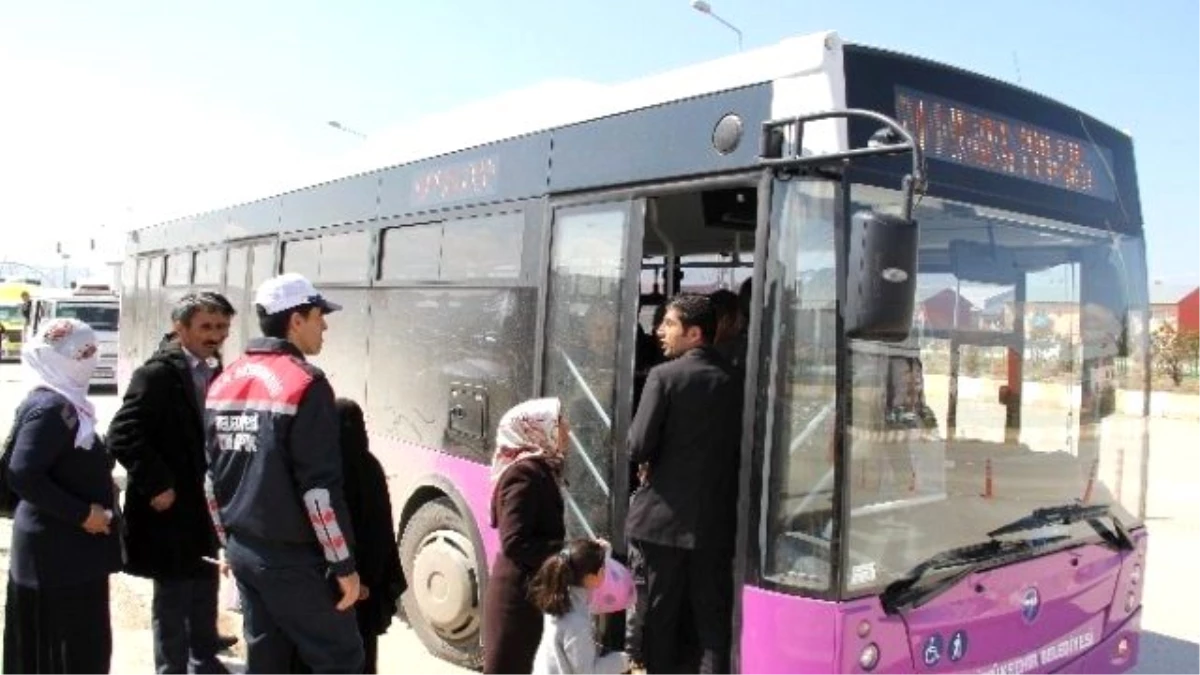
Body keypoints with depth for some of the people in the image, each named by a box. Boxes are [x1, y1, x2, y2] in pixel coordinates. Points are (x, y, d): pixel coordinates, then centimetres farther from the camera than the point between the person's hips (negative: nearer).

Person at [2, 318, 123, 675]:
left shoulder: (64, 402, 11)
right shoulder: (49, 408, -19)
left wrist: (101, 488, 7)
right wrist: (82, 513, -21)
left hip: (70, 547, 10)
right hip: (58, 551, -10)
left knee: (83, 646, 17)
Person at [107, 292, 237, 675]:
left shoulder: (215, 373, 8)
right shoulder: (157, 374, -15)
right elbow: (122, 435, -21)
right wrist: (156, 485, -20)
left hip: (207, 506, 7)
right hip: (172, 507, -7)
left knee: (206, 591, 18)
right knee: (173, 597, 5)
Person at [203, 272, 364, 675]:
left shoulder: (224, 384, 9)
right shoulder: (304, 384, -16)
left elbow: (212, 477, 15)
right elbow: (319, 487, -19)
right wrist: (344, 565, -13)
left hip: (244, 549, 8)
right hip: (293, 557, -8)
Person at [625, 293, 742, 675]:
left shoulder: (664, 376, -12)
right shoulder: (732, 379, 0)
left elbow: (638, 447, -14)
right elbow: (736, 445, 4)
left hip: (665, 513, -3)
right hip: (716, 517, 3)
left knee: (660, 610, 11)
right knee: (713, 611, 12)